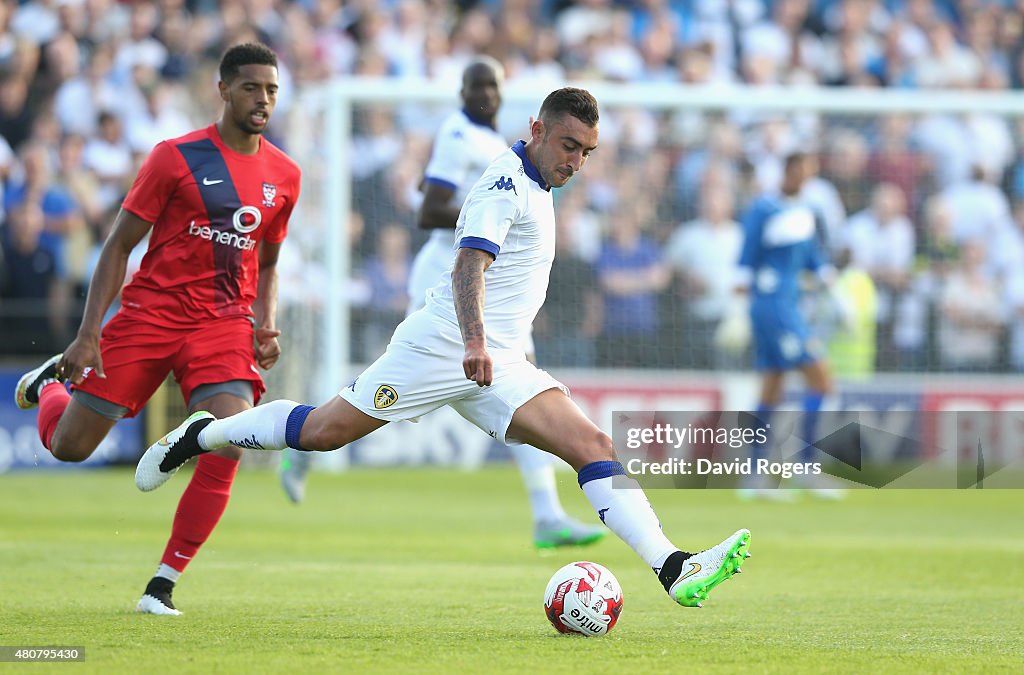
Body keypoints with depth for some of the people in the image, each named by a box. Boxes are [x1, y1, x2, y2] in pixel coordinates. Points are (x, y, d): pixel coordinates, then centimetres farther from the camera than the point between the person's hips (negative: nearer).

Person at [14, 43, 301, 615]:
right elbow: (119, 247, -3)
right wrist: (89, 334, -10)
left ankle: (163, 584, -7)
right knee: (69, 445, 2)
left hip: (225, 327, 2)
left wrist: (266, 324, 3)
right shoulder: (176, 157, -6)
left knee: (225, 452, -20)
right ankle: (52, 381, 40)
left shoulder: (284, 175, 7)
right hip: (150, 314, -2)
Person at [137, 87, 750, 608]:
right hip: (442, 345, -8)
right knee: (325, 431, -2)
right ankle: (200, 436, 22)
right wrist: (475, 343, -41)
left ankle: (674, 569, -22)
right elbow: (469, 266, -26)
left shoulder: (533, 186, 17)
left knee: (593, 445, -10)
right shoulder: (506, 182, -12)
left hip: (497, 365, 8)